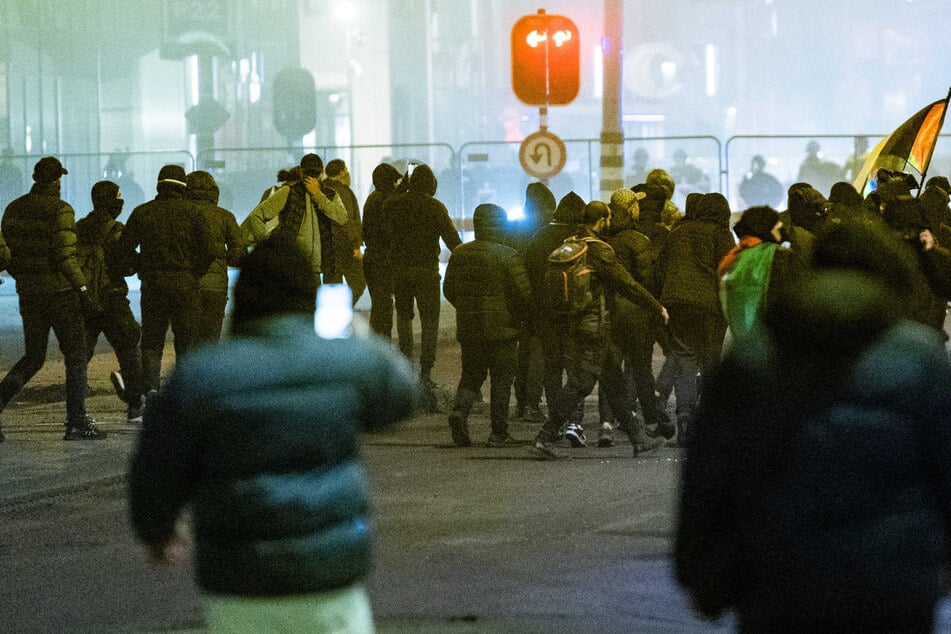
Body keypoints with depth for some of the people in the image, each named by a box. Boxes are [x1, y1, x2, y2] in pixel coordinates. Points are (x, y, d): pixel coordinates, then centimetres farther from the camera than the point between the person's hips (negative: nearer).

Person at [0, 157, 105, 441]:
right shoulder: (61, 210, -13)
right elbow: (66, 257, -19)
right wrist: (84, 291, -17)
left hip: (28, 292, 6)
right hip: (60, 290, -6)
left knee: (33, 357, 15)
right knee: (76, 355, 4)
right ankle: (77, 422, 2)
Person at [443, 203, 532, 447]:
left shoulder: (459, 254, 4)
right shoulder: (507, 255, -12)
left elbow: (449, 289, 12)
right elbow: (524, 292, -14)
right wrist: (521, 316, 5)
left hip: (468, 328, 4)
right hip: (502, 327, -4)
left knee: (471, 374, 15)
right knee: (501, 379, 5)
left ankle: (460, 409, -11)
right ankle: (499, 433, 6)